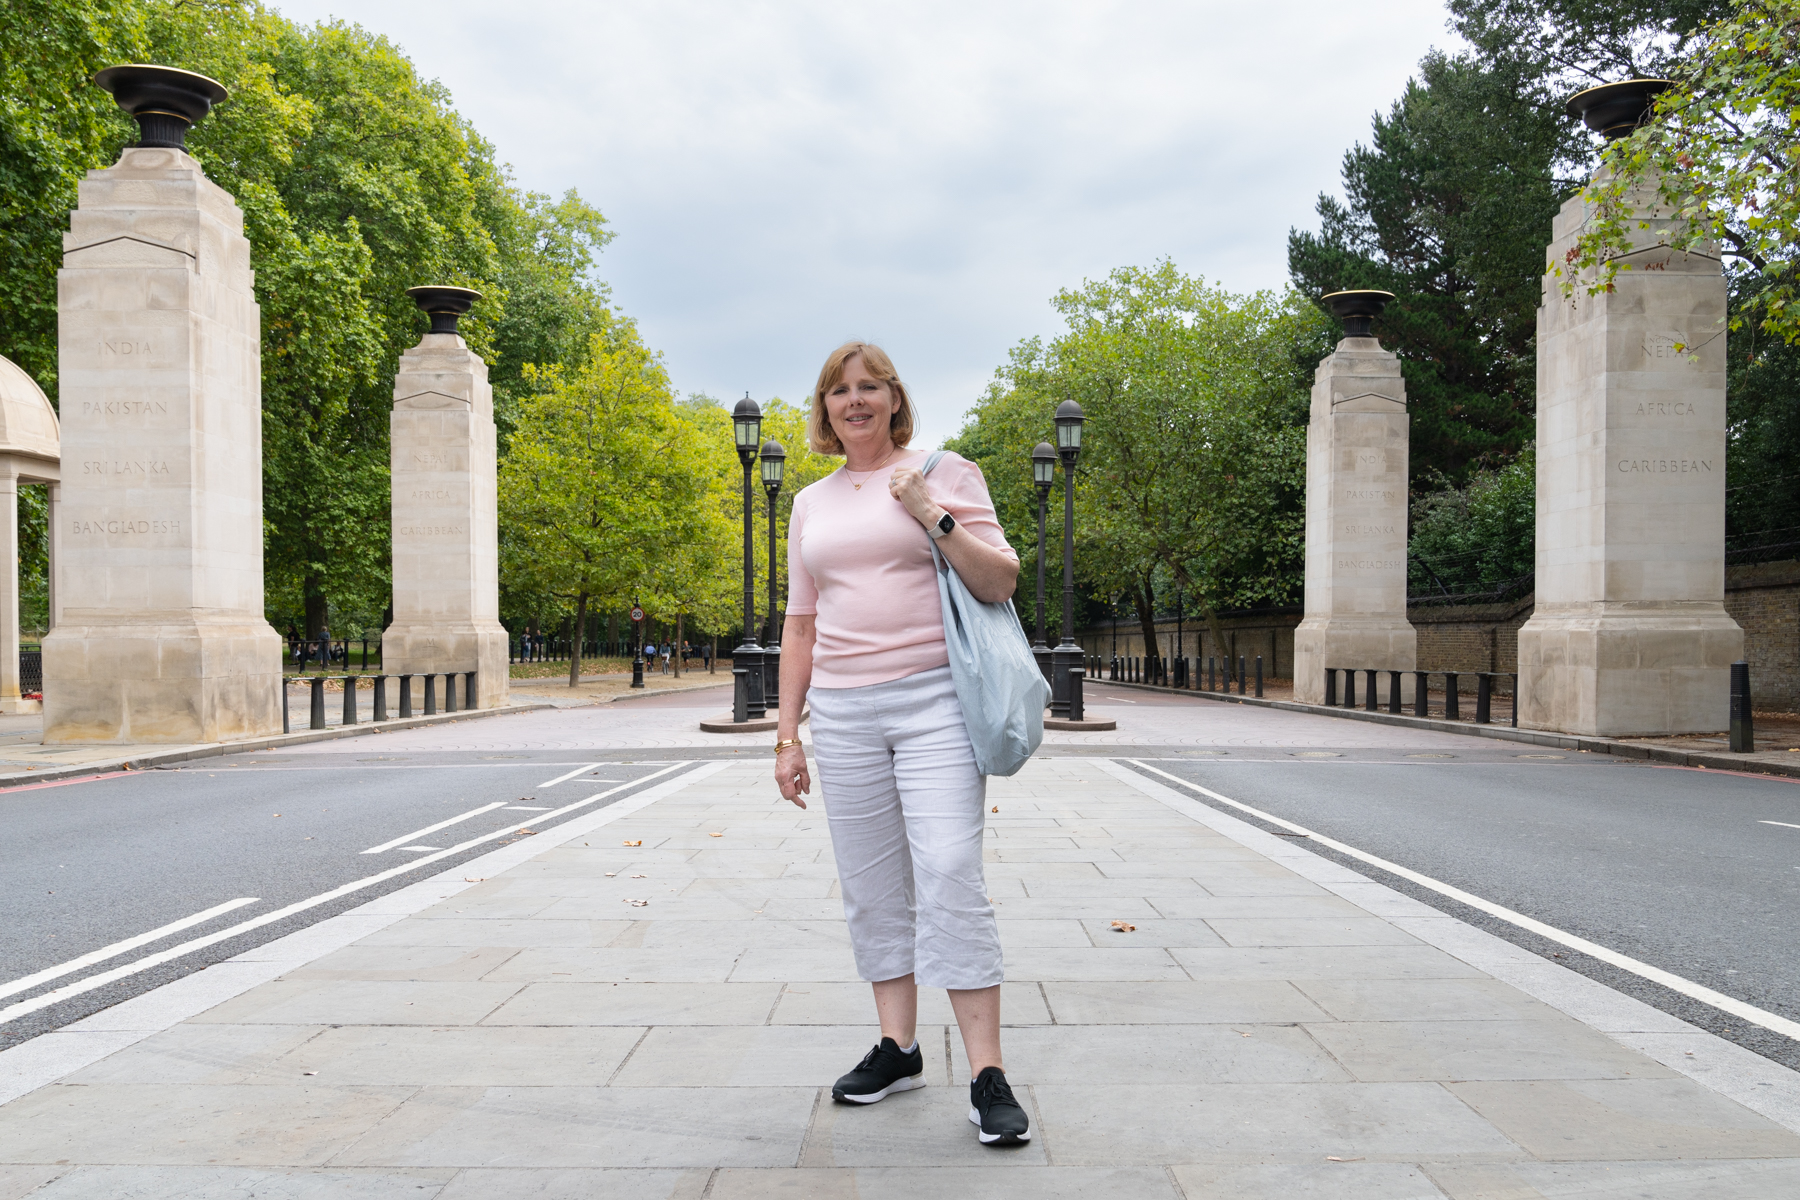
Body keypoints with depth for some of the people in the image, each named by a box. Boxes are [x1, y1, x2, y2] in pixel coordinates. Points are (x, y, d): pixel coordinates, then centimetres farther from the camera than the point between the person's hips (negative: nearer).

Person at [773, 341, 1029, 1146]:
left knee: (950, 875, -12)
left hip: (933, 700, -4)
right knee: (871, 887, 8)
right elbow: (801, 626, 16)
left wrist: (934, 519, -14)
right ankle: (898, 1049, 20)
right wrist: (787, 735, 12)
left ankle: (987, 1073, -6)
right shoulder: (810, 505, 15)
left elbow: (1001, 582, -2)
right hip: (843, 712, 5)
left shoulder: (944, 474, 4)